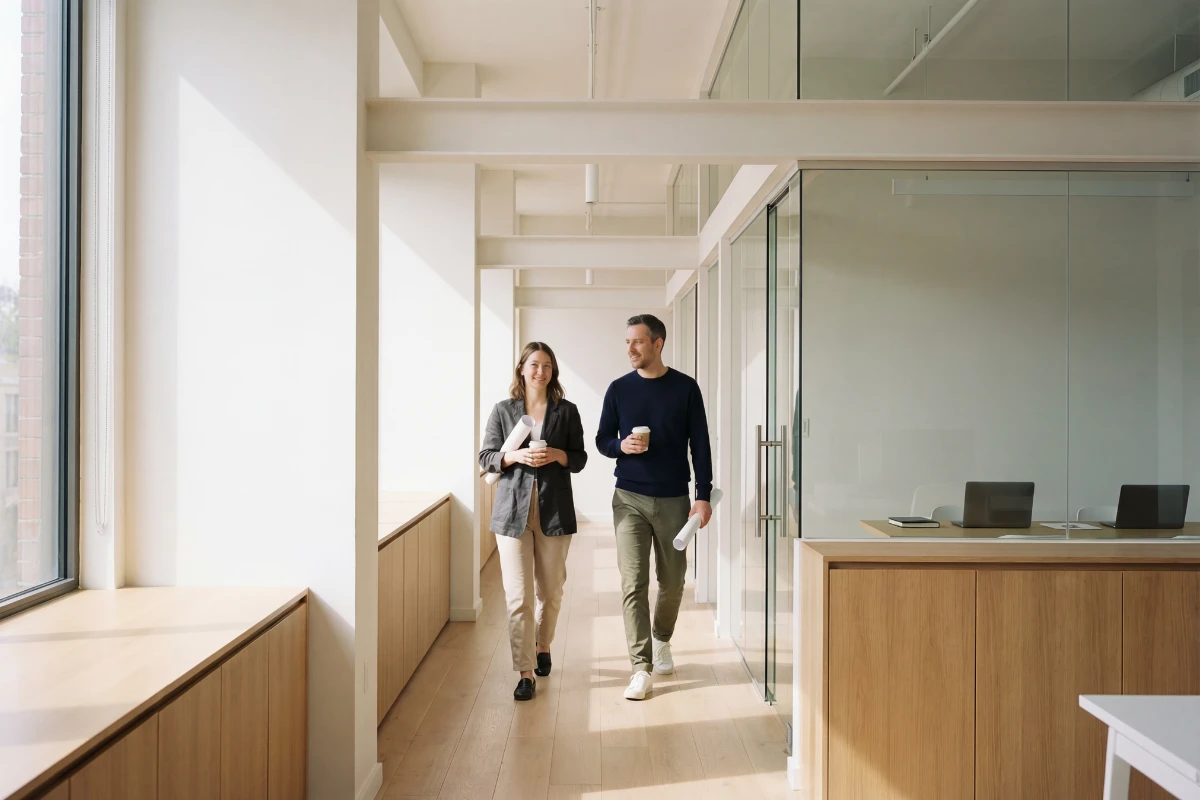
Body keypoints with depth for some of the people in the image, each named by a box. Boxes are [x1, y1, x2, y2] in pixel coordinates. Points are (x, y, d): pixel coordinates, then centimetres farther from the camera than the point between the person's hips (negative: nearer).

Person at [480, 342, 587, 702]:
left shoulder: (566, 411, 6)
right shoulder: (503, 410, 5)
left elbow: (580, 459, 7)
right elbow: (486, 457, 5)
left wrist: (557, 455, -13)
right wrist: (516, 456, -14)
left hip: (554, 510, 1)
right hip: (513, 510, -1)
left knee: (550, 592, 13)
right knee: (518, 596, -5)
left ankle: (542, 646, 40)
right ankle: (525, 673, 4)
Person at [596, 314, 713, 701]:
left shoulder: (685, 388, -1)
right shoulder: (619, 389, 3)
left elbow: (700, 445, 0)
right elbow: (602, 440, 8)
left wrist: (703, 496, -6)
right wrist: (621, 445, -15)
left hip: (673, 499, 0)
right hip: (630, 499, 0)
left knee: (672, 582, 11)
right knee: (634, 584, -4)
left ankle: (662, 640, 37)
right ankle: (641, 668, 2)